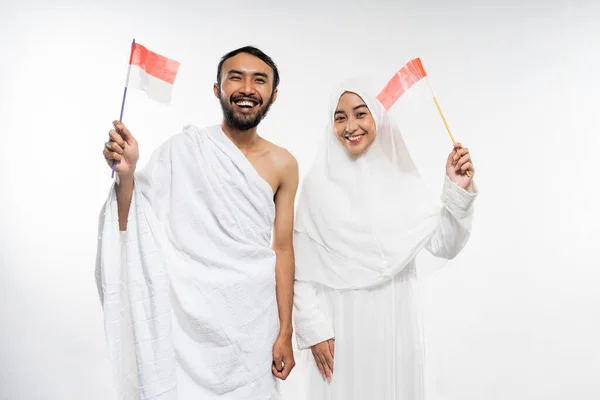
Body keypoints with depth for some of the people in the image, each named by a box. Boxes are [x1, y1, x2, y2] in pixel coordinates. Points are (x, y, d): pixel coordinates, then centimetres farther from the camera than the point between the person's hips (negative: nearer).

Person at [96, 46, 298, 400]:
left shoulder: (283, 164, 1)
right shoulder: (183, 150, -6)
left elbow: (283, 250, 2)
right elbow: (132, 229, -3)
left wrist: (285, 333, 2)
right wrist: (126, 174, -21)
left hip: (254, 319, 2)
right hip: (189, 317, -2)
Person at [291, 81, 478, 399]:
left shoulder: (403, 178, 0)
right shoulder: (318, 183, -6)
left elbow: (444, 246, -2)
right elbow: (304, 268, -5)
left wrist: (458, 192, -14)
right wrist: (315, 329, -7)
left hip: (394, 322, 2)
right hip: (340, 323, -2)